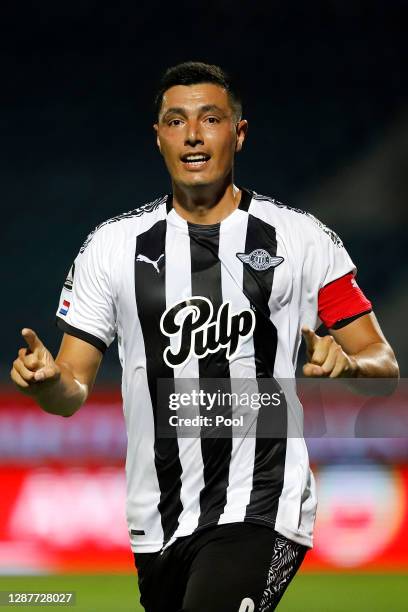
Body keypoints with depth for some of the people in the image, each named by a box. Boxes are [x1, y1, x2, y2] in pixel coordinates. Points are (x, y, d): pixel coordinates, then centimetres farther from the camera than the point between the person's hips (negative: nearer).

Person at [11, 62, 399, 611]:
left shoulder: (302, 240, 2)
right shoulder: (114, 246, 8)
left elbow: (384, 365, 4)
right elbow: (73, 394, 8)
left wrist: (346, 362, -19)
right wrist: (46, 379, -16)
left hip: (261, 513, -4)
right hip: (158, 524, 4)